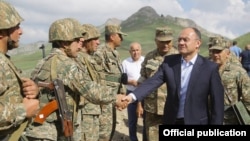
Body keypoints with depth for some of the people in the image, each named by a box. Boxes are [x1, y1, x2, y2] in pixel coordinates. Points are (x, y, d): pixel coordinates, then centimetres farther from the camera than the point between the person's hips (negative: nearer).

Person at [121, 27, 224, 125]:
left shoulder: (210, 68, -10)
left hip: (196, 124, -3)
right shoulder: (169, 61, -3)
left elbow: (217, 102, -7)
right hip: (172, 122, 3)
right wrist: (132, 96, -29)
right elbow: (153, 82, -12)